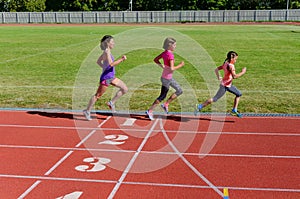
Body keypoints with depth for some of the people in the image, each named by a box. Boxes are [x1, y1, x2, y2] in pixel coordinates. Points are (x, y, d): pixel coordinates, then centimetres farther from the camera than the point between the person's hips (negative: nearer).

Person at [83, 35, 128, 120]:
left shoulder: (107, 52, 11)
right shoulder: (107, 52, -17)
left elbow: (98, 61, 21)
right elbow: (111, 63, -30)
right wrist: (121, 59, -25)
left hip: (111, 77, 9)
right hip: (106, 77, -9)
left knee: (125, 89, 6)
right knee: (98, 95, 1)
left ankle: (111, 103, 12)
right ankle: (87, 111, 15)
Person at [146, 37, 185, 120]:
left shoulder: (165, 52, 3)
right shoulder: (170, 55, -24)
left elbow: (155, 60, 11)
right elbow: (172, 69, -30)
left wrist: (162, 66, 3)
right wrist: (180, 65, -16)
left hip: (169, 77, 9)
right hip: (166, 79, -9)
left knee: (179, 91, 16)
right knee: (162, 96, 3)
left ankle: (165, 104, 20)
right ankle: (150, 111, 13)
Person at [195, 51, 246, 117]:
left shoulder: (225, 64, 6)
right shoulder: (231, 66, -22)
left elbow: (216, 69, 9)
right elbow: (234, 76, -30)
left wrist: (218, 77, 7)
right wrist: (242, 72, -17)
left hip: (229, 85, 10)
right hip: (225, 85, -10)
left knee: (239, 94, 15)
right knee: (215, 99, -4)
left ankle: (234, 110, 18)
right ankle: (200, 106, 4)